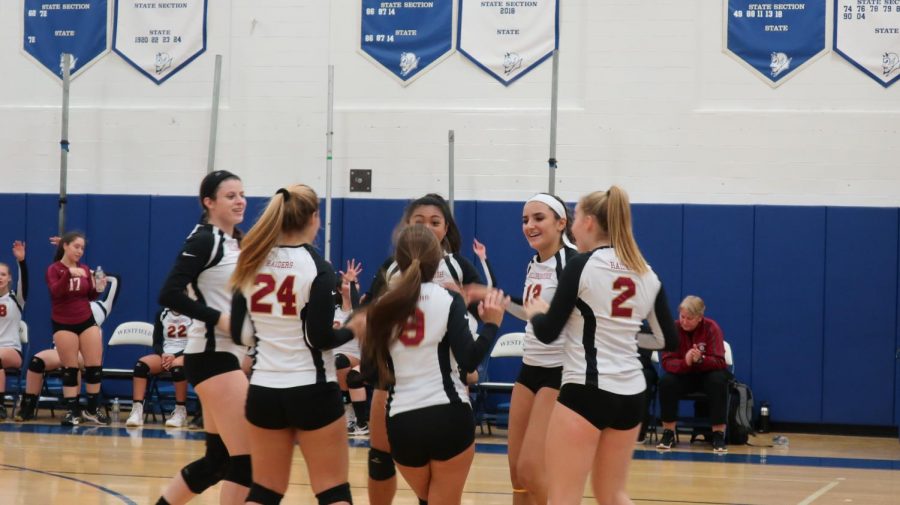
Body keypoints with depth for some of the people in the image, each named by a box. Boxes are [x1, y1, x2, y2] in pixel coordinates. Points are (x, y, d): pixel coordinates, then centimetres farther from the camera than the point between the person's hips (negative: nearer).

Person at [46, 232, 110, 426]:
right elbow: (55, 291, -24)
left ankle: (92, 409, 12)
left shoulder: (85, 269, 5)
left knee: (96, 366, 1)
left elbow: (90, 296, 10)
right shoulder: (54, 269, -6)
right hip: (63, 324, -4)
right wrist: (69, 274, -37)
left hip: (86, 321, 4)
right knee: (70, 369, -1)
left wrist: (98, 289, -11)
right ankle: (72, 411, 4)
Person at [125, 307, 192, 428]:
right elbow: (157, 343, 11)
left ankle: (181, 412, -27)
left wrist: (174, 356, -18)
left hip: (186, 354, -4)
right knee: (141, 364, -27)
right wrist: (163, 355, -12)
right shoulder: (161, 314, 11)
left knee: (177, 367, -41)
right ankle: (137, 411, -34)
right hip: (165, 354, 4)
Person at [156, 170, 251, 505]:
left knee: (218, 459, 12)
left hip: (232, 355, 9)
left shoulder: (237, 242, 15)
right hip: (212, 355, -9)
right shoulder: (203, 240, -11)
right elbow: (170, 295, -20)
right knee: (247, 458, -11)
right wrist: (219, 318, -22)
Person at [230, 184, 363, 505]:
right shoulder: (318, 269, -12)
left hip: (263, 391, 5)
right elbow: (320, 338, -14)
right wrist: (353, 329, 5)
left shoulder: (252, 264, 3)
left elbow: (238, 333, 7)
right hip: (312, 390, -5)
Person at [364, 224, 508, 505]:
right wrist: (492, 324, -2)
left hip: (402, 422, 3)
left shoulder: (384, 305, 4)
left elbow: (370, 367, 6)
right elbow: (468, 361, -14)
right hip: (448, 416, -3)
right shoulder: (449, 300, -5)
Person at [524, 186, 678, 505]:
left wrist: (535, 312, 15)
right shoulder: (647, 275, 8)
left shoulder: (582, 265, -8)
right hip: (630, 394, 7)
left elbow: (548, 333, -6)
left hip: (585, 391, -7)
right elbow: (669, 340, 15)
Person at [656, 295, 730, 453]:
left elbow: (719, 361, -21)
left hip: (707, 373, -1)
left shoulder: (712, 328, -16)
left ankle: (719, 435, -26)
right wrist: (685, 362, -39)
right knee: (666, 381, -29)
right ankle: (668, 433, -17)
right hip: (684, 375, 1)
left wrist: (700, 360, -42)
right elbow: (667, 362, -18)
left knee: (718, 381, -34)